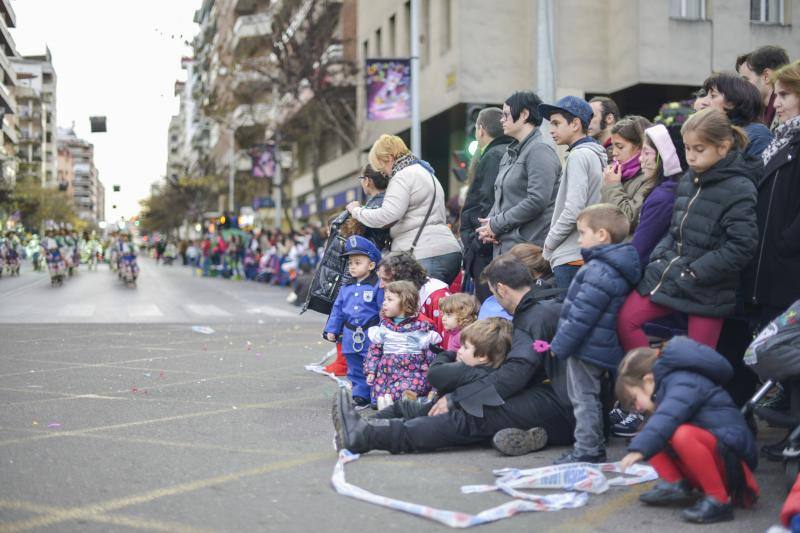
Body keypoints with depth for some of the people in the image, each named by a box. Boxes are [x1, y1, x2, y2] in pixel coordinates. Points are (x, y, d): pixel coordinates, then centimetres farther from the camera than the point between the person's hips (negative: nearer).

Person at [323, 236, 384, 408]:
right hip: (351, 336, 6)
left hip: (370, 336, -6)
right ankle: (360, 395, 24)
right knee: (355, 370, 13)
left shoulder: (377, 286, -9)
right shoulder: (346, 288, 8)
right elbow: (337, 309, 15)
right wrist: (331, 329, 11)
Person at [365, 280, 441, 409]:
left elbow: (431, 351, 1)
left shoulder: (421, 326, 0)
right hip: (387, 369, 4)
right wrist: (371, 371, 9)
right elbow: (375, 349, 17)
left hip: (413, 371, -4)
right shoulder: (384, 325, 14)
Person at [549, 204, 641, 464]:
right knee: (589, 398, 19)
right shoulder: (613, 267, 11)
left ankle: (587, 450, 5)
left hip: (587, 347, -10)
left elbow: (582, 315, -23)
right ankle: (593, 449, 29)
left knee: (584, 398, -1)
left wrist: (559, 345, -15)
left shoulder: (600, 271, -22)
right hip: (601, 348, 10)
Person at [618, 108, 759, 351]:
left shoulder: (739, 189, -13)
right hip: (667, 274, 7)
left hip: (707, 290, -7)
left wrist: (696, 272, -18)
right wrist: (659, 255, 3)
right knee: (626, 319, 1)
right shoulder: (688, 180, 9)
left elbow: (742, 246, -18)